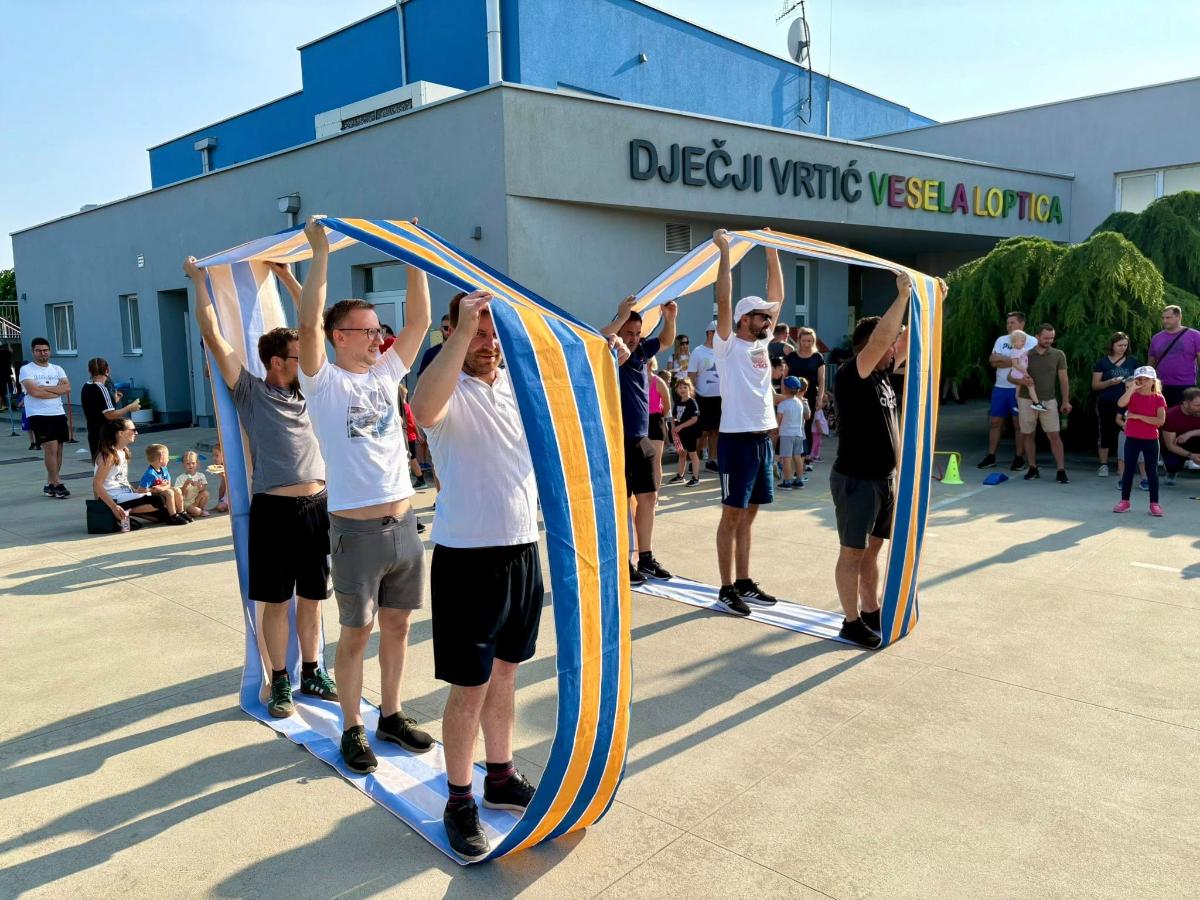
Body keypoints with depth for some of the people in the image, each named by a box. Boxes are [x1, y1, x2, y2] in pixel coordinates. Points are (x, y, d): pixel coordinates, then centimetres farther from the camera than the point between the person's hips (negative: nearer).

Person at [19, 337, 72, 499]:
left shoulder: (57, 369, 13)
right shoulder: (26, 369, -2)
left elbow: (67, 388, -2)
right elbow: (33, 391, -16)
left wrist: (44, 388, -11)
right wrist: (56, 390, -8)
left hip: (58, 414, 5)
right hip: (39, 415, -5)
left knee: (57, 449, 6)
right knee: (51, 448, -12)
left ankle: (50, 484, 17)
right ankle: (57, 484, -5)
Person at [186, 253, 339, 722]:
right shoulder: (250, 391, -1)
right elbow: (213, 335, -6)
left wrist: (286, 276, 18)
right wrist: (199, 281, 2)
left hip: (317, 504, 4)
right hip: (274, 508, -4)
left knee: (311, 596, 14)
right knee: (277, 600, 6)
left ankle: (312, 673, 27)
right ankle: (280, 683, 19)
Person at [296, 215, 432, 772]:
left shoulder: (385, 375, 9)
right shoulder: (324, 383, -6)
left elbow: (419, 319, 6)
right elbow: (308, 321, -20)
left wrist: (413, 256, 2)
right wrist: (320, 251, -18)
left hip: (404, 522, 6)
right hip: (357, 530, -5)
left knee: (397, 625, 15)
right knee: (357, 633, 6)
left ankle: (391, 716, 30)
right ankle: (352, 730, 22)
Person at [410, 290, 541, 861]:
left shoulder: (520, 384, 6)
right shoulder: (449, 390, -11)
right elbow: (423, 411, -35)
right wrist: (463, 329, -37)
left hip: (523, 551, 6)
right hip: (467, 559, -6)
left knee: (504, 671, 19)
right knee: (469, 686, 4)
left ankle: (501, 777, 36)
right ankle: (459, 802, 21)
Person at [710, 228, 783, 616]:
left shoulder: (761, 343, 13)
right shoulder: (727, 346, -7)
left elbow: (777, 296, 16)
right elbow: (724, 301, -18)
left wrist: (772, 252, 14)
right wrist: (724, 252, -16)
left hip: (763, 439, 7)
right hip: (737, 439, -7)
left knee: (748, 515, 13)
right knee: (732, 516, 0)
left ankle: (745, 583, 21)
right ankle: (727, 588, 8)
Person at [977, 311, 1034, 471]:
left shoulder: (1031, 341, -3)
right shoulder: (1001, 340, 13)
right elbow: (992, 361, 1)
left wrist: (1001, 358, -12)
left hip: (1019, 388, -5)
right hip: (1000, 387, 5)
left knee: (1019, 424, 0)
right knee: (994, 422, 6)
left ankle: (1019, 458, 8)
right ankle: (991, 457, 13)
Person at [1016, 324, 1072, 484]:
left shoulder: (1058, 355, 2)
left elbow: (1063, 379, 4)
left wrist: (1066, 401, 1)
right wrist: (1022, 380, -17)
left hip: (1048, 400, -1)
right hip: (1026, 400, 1)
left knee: (1054, 435, -7)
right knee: (1028, 435, 6)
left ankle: (1061, 471, -5)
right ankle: (1033, 469, 17)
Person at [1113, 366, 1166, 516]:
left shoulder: (1158, 398, -4)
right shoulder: (1132, 396, 0)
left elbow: (1161, 421, -15)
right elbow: (1121, 404, -24)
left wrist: (1138, 416, -17)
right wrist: (1132, 388, -21)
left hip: (1151, 440, -1)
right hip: (1132, 439, 1)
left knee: (1152, 472, 4)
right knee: (1128, 470, 7)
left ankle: (1154, 503, 11)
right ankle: (1124, 501, 15)